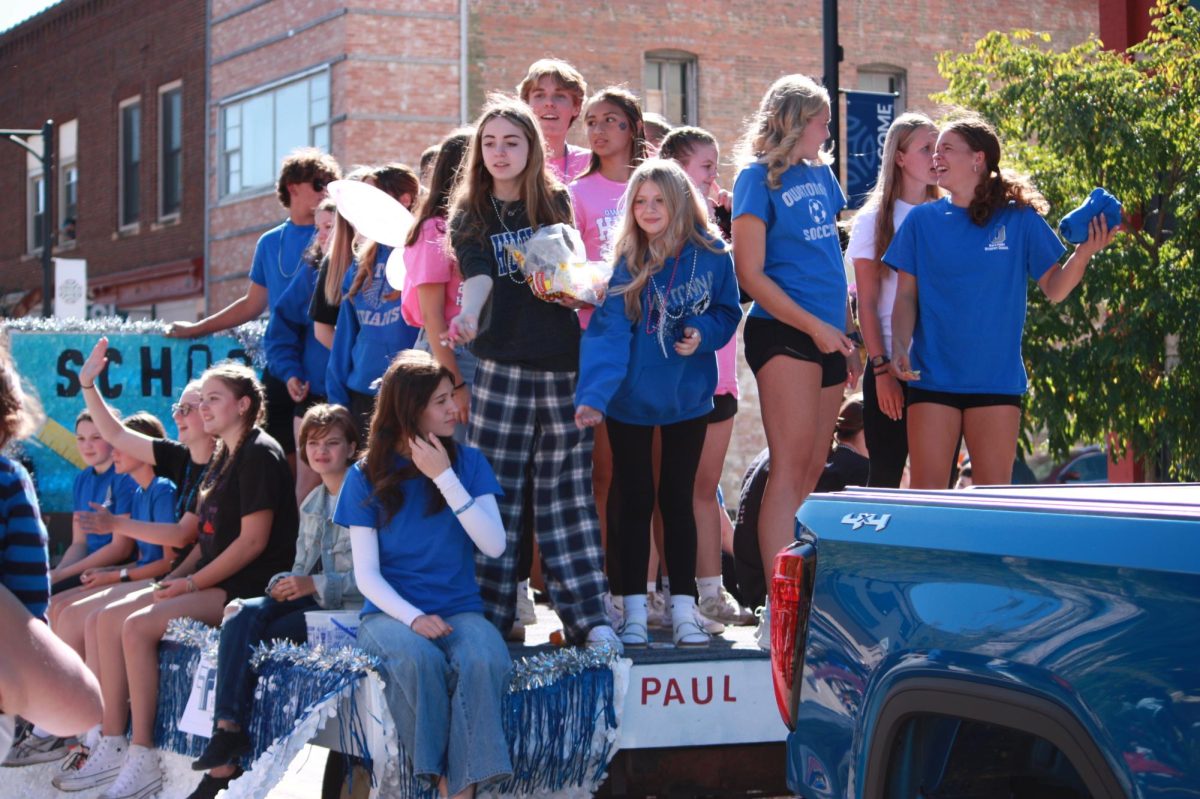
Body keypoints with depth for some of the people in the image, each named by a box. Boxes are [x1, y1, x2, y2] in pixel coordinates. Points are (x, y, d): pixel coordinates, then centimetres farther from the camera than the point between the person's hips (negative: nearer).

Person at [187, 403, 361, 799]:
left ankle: (225, 762, -25)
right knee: (242, 615, -24)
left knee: (243, 634, -25)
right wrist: (284, 584, -1)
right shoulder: (311, 504, 21)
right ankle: (229, 730, -33)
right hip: (307, 599, 7)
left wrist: (315, 585, -18)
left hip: (346, 607, -7)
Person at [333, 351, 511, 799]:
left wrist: (445, 478, -11)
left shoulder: (467, 462, 6)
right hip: (391, 612, -1)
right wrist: (412, 617, -18)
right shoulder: (367, 476, 3)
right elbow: (366, 573, -1)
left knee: (484, 660, -34)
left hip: (459, 608, 1)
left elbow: (494, 547, -6)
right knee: (420, 658, -36)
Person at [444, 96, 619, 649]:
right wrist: (467, 316, -30)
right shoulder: (469, 216, 7)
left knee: (566, 491, 3)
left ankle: (589, 617, 2)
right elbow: (478, 276, -10)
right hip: (502, 366, -1)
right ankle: (488, 619, 3)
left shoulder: (557, 204, 11)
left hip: (562, 365, 1)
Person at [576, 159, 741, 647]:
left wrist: (703, 333, -18)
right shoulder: (625, 263, -12)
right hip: (630, 401, -1)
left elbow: (728, 312, 4)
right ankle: (633, 611, 14)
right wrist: (593, 395, -32)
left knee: (677, 500, 9)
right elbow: (607, 332, -20)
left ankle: (683, 611, 16)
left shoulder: (711, 255, -9)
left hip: (687, 398, 1)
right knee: (634, 501, 6)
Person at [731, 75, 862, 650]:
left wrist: (847, 334, 16)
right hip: (783, 334, -7)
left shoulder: (820, 175, 16)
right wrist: (815, 326, -13)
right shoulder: (758, 177, -4)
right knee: (790, 466, -13)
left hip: (827, 336, 7)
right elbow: (750, 273, -9)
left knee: (812, 472, 7)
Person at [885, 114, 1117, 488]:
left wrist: (1083, 254, -16)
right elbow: (906, 295, 5)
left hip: (996, 378, -1)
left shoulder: (1020, 219, 2)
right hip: (932, 378, 1)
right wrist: (899, 349, -9)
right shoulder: (922, 220, 5)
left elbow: (1054, 289, 2)